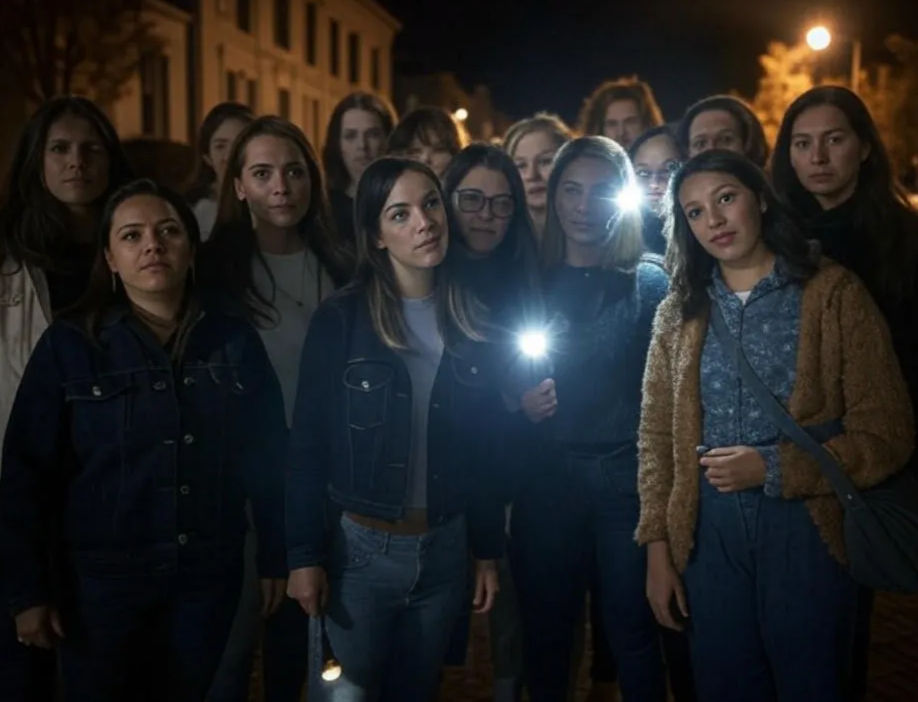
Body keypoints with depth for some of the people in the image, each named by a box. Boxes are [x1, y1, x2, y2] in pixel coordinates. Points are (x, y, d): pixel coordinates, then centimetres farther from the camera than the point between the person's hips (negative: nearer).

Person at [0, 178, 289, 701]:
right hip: (101, 579, -1)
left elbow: (267, 457, 3)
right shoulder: (69, 344, -6)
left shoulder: (235, 340, 0)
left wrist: (276, 557, 3)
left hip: (209, 577, 2)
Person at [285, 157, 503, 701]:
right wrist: (303, 554, -11)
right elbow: (308, 445, -8)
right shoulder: (341, 319, -8)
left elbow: (485, 448, 7)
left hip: (445, 548, 4)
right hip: (358, 546, -3)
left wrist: (489, 551, 7)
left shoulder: (473, 324, 3)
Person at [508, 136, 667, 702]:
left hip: (627, 478, -2)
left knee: (634, 636, 5)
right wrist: (519, 406, -7)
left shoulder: (650, 283, 2)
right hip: (546, 480, 2)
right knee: (545, 635, 12)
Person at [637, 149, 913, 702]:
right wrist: (658, 550, 2)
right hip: (708, 540, 3)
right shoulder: (679, 312, 8)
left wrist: (773, 468, -17)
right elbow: (657, 438, 8)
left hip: (806, 532, -3)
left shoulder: (833, 294, -3)